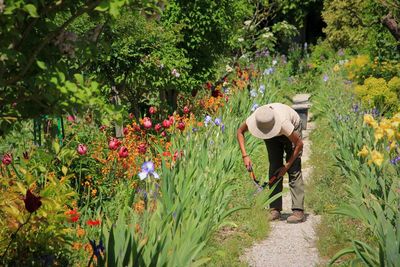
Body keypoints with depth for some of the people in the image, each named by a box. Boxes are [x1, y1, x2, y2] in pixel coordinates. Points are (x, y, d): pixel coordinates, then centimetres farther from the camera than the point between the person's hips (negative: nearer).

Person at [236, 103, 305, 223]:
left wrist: (287, 165, -23)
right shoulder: (253, 118, -34)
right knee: (274, 168, -7)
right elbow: (240, 131, -12)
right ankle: (275, 210, -4)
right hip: (274, 137, 4)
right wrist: (244, 155, -19)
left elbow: (299, 144, -29)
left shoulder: (283, 123, -44)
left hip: (293, 128, -4)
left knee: (294, 170, -16)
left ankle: (298, 211, -19)